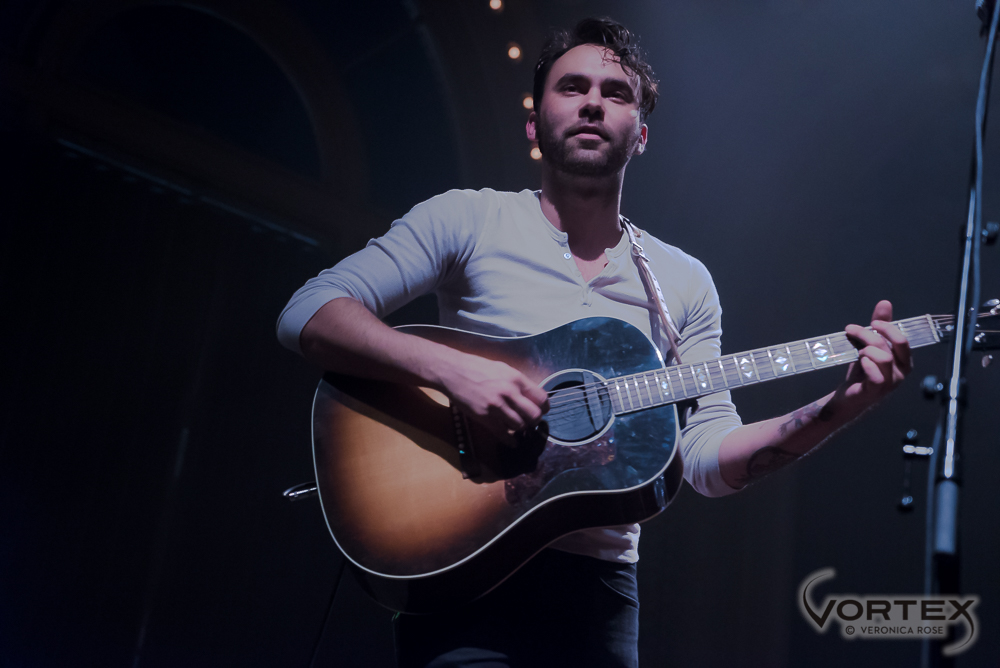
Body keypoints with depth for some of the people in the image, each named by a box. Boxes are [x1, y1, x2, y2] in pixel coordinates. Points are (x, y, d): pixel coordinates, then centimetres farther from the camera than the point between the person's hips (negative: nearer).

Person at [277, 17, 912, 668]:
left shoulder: (684, 282, 8)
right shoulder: (469, 219, -2)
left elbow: (711, 458, 3)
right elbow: (310, 314, -10)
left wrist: (839, 407, -12)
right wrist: (451, 368, -24)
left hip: (602, 582, 4)